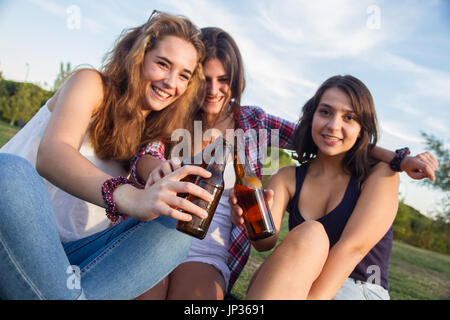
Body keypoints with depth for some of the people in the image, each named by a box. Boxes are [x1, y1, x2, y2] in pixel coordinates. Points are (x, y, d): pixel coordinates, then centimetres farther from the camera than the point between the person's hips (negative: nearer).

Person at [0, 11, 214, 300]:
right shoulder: (91, 84, -1)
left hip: (67, 258, 4)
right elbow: (50, 155, -21)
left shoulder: (154, 133, 14)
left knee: (172, 228, -18)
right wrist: (129, 197, -40)